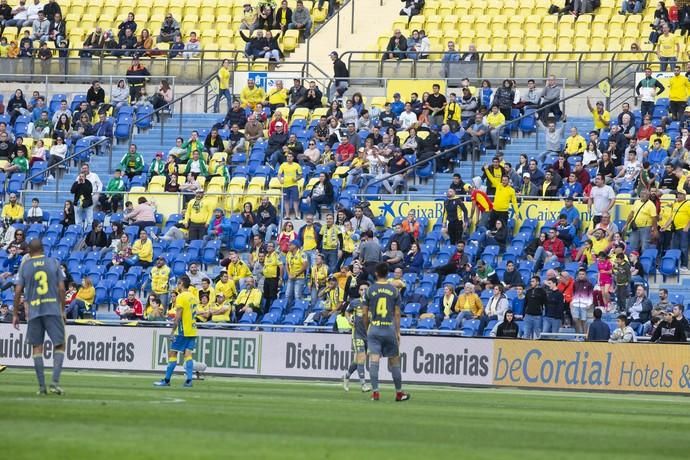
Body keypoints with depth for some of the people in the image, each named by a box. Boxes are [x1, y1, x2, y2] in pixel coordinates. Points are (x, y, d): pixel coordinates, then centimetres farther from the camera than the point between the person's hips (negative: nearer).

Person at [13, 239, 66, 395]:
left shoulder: (24, 266, 4)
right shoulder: (54, 263, 4)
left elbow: (18, 291, 1)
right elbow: (61, 289, 0)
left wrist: (15, 314, 8)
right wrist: (62, 310, 10)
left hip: (33, 311, 1)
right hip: (53, 310, -1)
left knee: (37, 347, 8)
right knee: (59, 345, 4)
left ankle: (42, 386, 3)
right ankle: (55, 382, -12)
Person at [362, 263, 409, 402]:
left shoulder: (370, 290, 0)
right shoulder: (394, 291, 1)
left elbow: (364, 313, 2)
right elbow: (397, 314, 2)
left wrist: (366, 329, 15)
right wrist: (398, 332, 9)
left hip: (374, 329, -1)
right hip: (390, 329, 1)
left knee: (374, 360, -5)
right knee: (394, 361, 9)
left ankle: (375, 391, -14)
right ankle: (399, 393, 17)